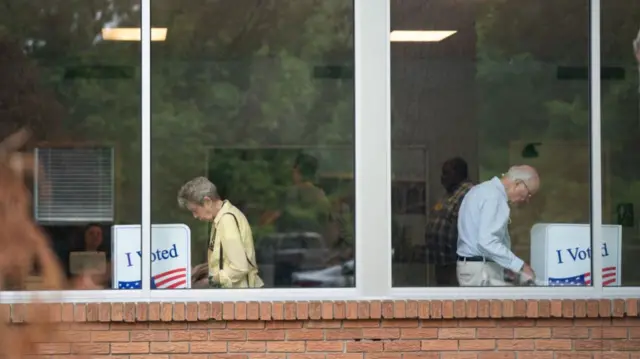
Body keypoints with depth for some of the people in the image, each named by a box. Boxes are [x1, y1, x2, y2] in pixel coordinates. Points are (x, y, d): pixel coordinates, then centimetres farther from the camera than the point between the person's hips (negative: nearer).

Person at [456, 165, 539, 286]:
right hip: (482, 271, -10)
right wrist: (519, 265, -23)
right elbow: (487, 242, -27)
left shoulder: (486, 190, 16)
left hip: (475, 267, 10)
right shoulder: (494, 196, -17)